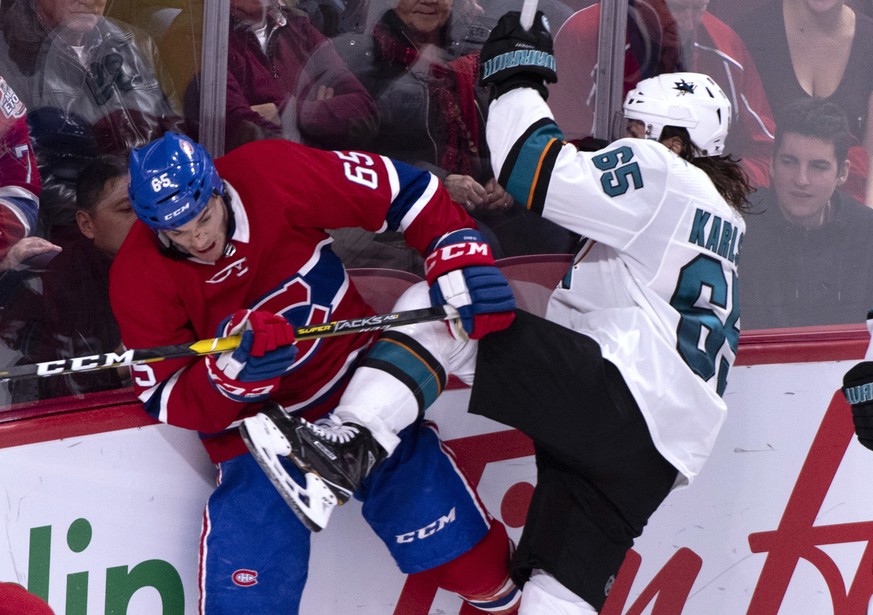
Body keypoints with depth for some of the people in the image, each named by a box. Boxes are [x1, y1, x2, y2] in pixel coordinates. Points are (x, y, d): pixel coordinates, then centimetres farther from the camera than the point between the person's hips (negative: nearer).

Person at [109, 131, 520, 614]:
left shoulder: (274, 175, -20)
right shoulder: (140, 279, -16)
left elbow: (401, 189, -11)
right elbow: (166, 402, -14)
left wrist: (461, 251, -22)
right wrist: (229, 372, -32)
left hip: (353, 373, 0)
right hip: (250, 414, 0)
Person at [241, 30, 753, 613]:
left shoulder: (660, 174, 1)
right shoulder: (721, 215, 29)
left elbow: (539, 174, -10)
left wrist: (518, 77, 2)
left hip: (618, 394, -9)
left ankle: (351, 441, -27)